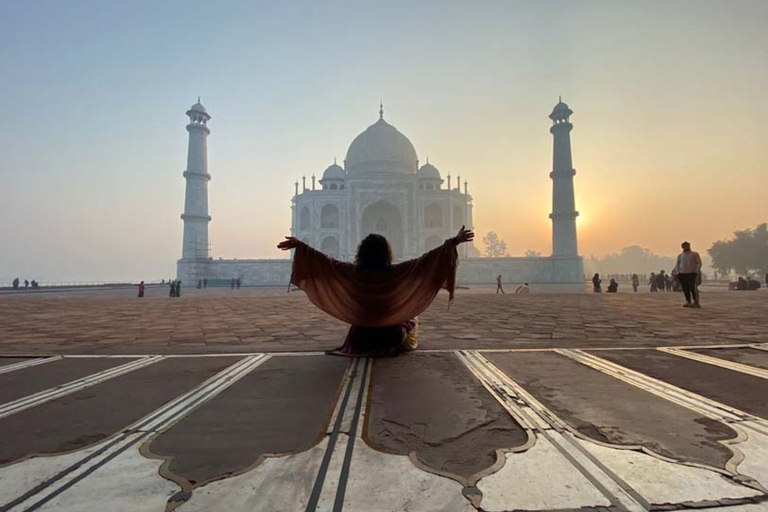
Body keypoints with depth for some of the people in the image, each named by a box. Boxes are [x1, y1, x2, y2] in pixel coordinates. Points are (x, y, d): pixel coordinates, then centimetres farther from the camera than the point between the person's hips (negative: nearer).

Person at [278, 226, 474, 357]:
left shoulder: (353, 273, -15)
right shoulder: (396, 272, -19)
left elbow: (325, 261, -11)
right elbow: (427, 260, -20)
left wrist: (299, 246, -2)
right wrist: (453, 242, -17)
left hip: (361, 339, 3)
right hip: (392, 338, -2)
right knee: (411, 318, 30)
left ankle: (368, 347, 28)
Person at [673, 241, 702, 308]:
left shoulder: (695, 254, 5)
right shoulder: (680, 255, 16)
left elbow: (699, 263, 0)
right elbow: (677, 264, 17)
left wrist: (696, 272, -11)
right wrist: (677, 272, 3)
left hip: (692, 273, -4)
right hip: (682, 274, 4)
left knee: (693, 288, -9)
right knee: (685, 289, 2)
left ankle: (696, 302, -3)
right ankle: (688, 302, 8)